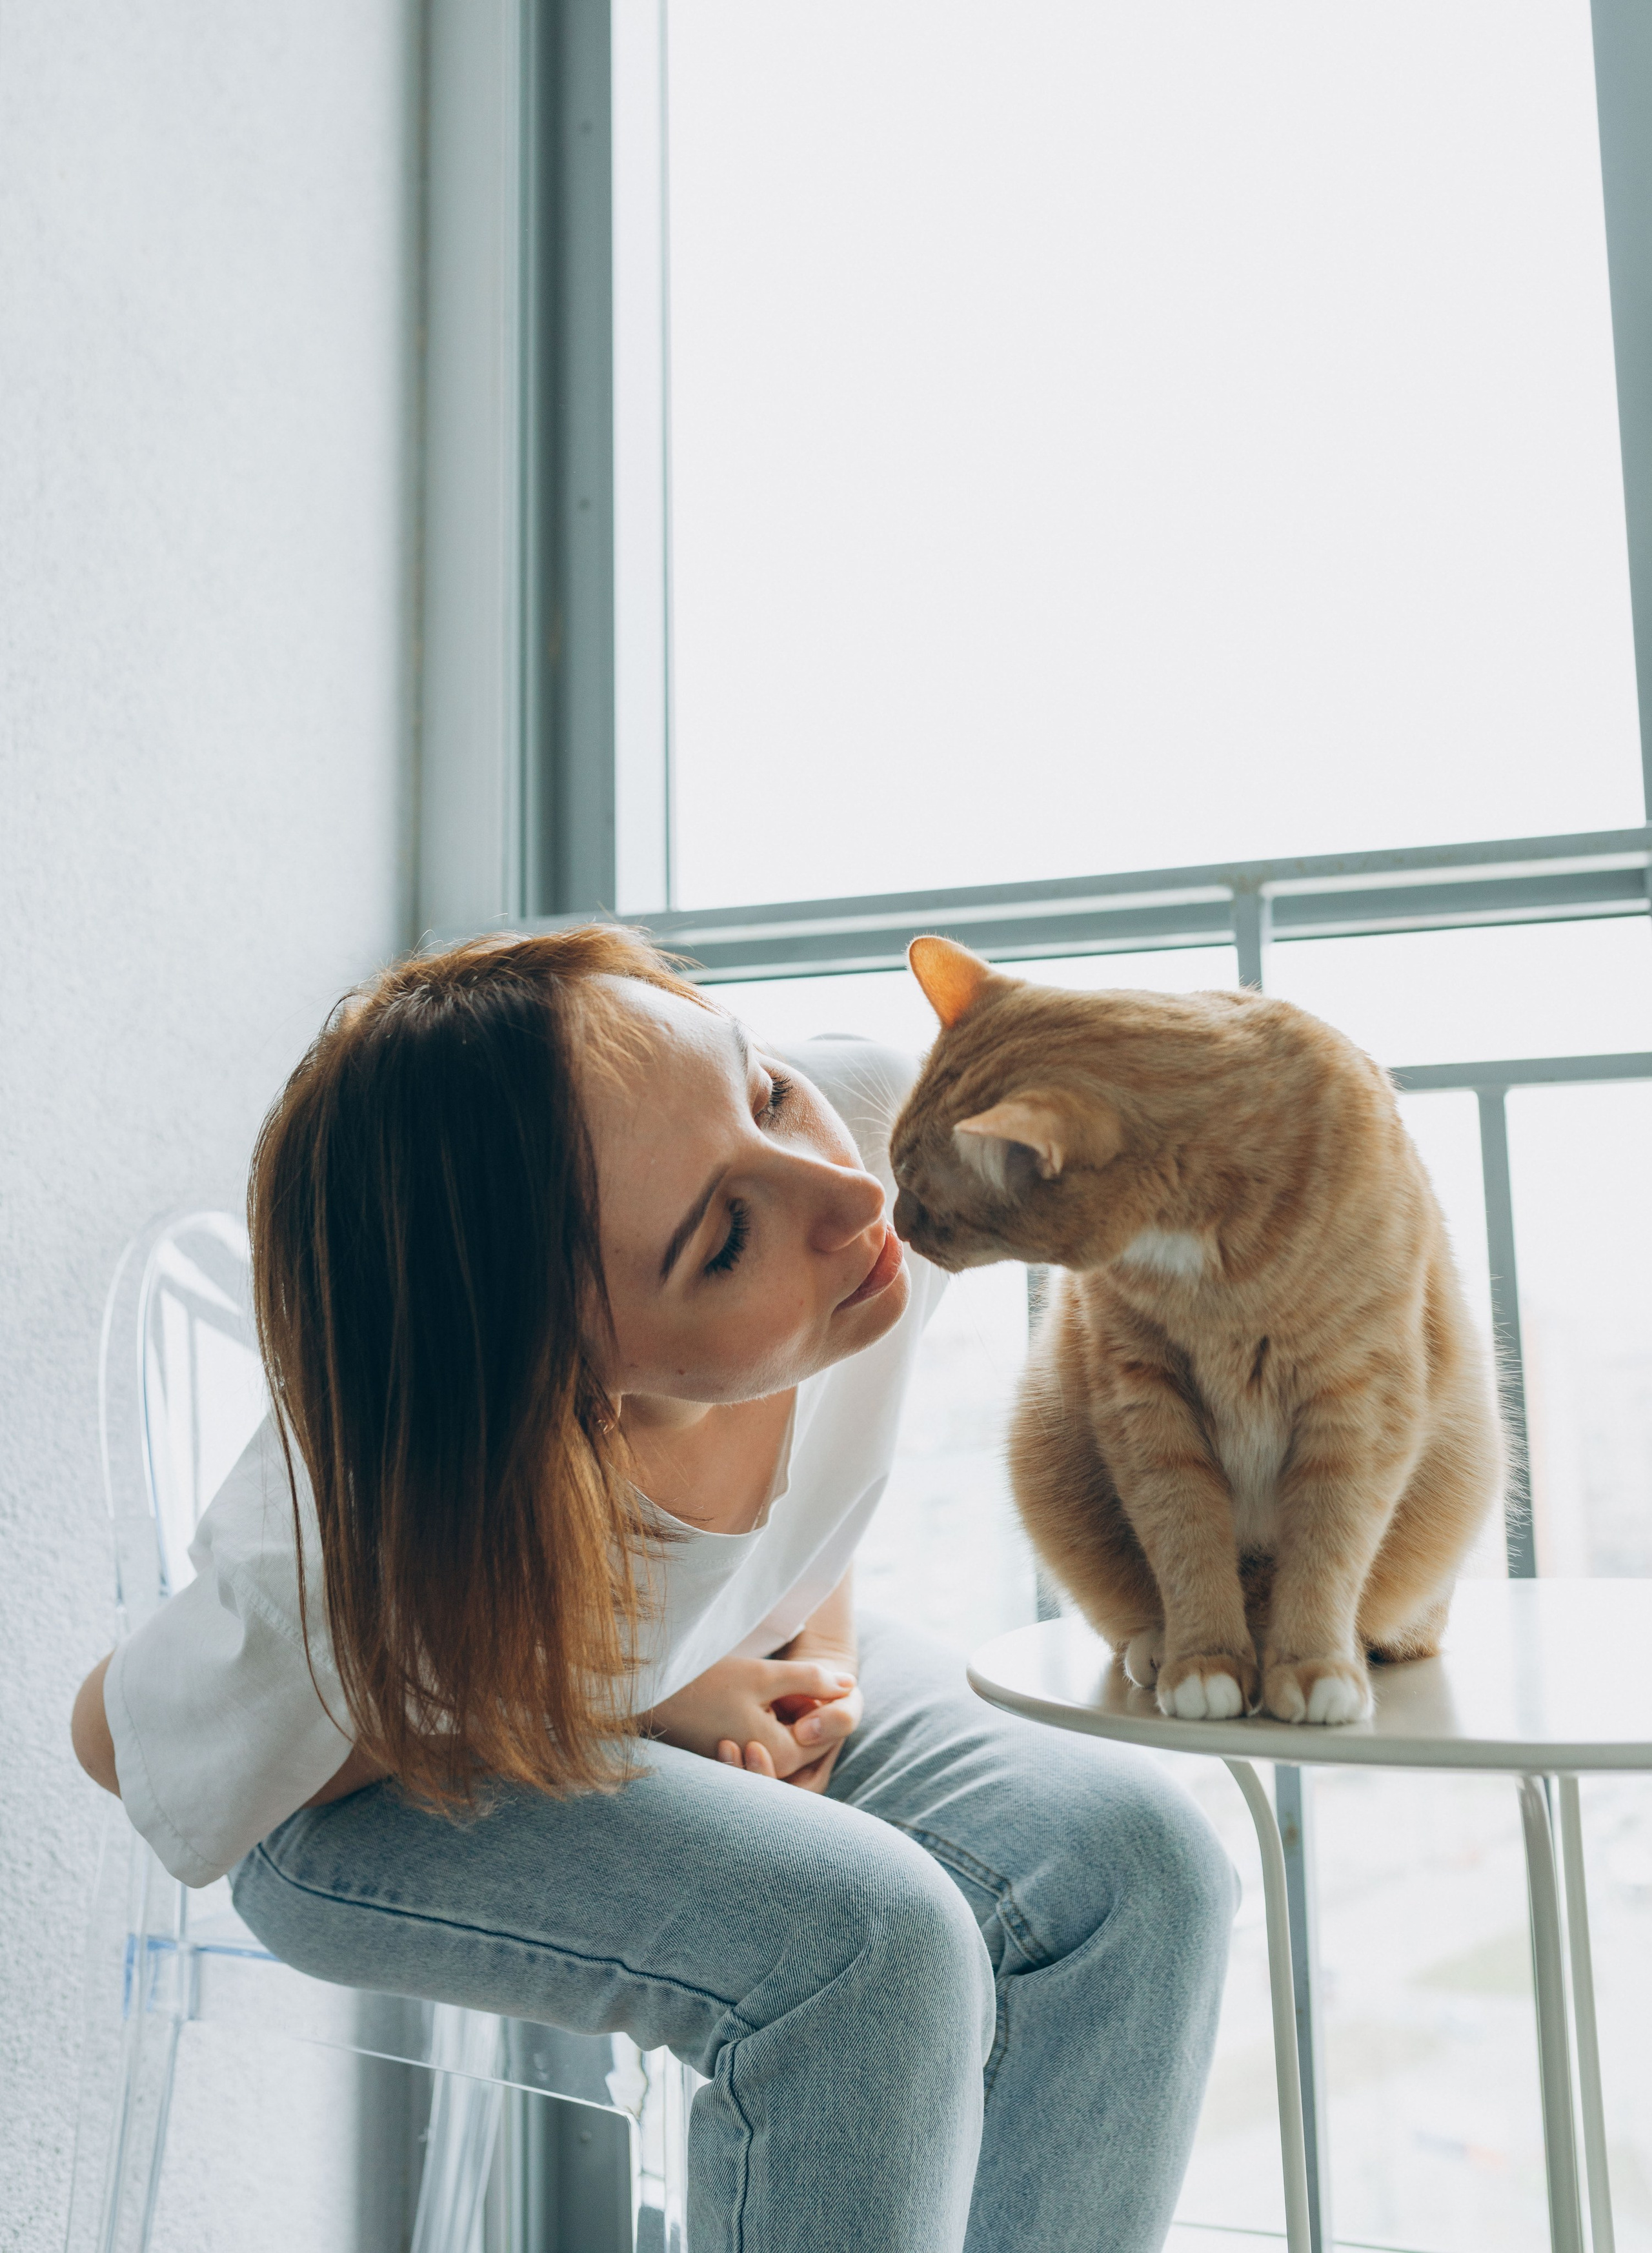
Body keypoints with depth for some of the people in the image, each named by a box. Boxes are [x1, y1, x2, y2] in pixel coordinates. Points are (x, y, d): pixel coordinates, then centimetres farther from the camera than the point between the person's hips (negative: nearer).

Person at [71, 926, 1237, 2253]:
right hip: (404, 1781, -4)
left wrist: (822, 1621, -11)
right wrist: (637, 1707, -21)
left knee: (1137, 1860, -15)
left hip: (726, 1665, 5)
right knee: (874, 1944, -29)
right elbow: (122, 1735, -16)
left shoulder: (871, 1117, -29)